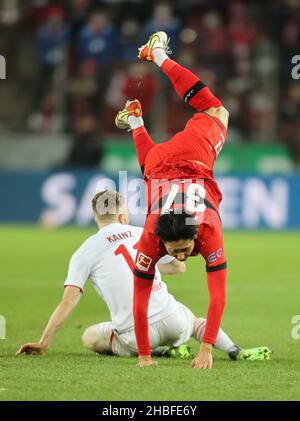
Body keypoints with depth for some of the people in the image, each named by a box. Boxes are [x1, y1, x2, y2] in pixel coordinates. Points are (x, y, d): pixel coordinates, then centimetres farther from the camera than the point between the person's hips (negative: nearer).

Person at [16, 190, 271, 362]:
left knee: (89, 337, 20)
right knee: (196, 322, 37)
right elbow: (179, 266, 27)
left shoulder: (85, 253, 3)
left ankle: (161, 352, 6)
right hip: (171, 318, 4)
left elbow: (68, 302, -3)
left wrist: (43, 344, 1)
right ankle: (235, 352, 10)